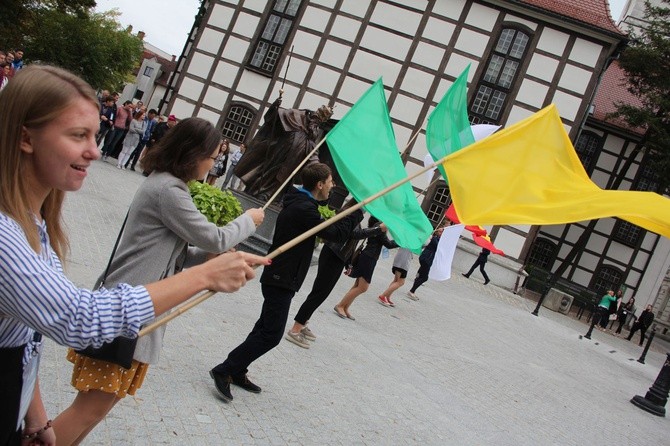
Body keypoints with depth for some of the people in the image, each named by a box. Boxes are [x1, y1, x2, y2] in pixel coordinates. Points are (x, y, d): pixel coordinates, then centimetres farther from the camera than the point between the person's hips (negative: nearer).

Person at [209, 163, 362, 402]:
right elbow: (336, 234, -20)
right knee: (271, 334, -7)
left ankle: (237, 372, 25)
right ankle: (224, 371, -2)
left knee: (266, 328, 17)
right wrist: (358, 211, -9)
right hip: (282, 281, -11)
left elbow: (326, 228, 19)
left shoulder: (298, 203, 11)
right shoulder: (304, 209, -22)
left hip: (278, 278, 11)